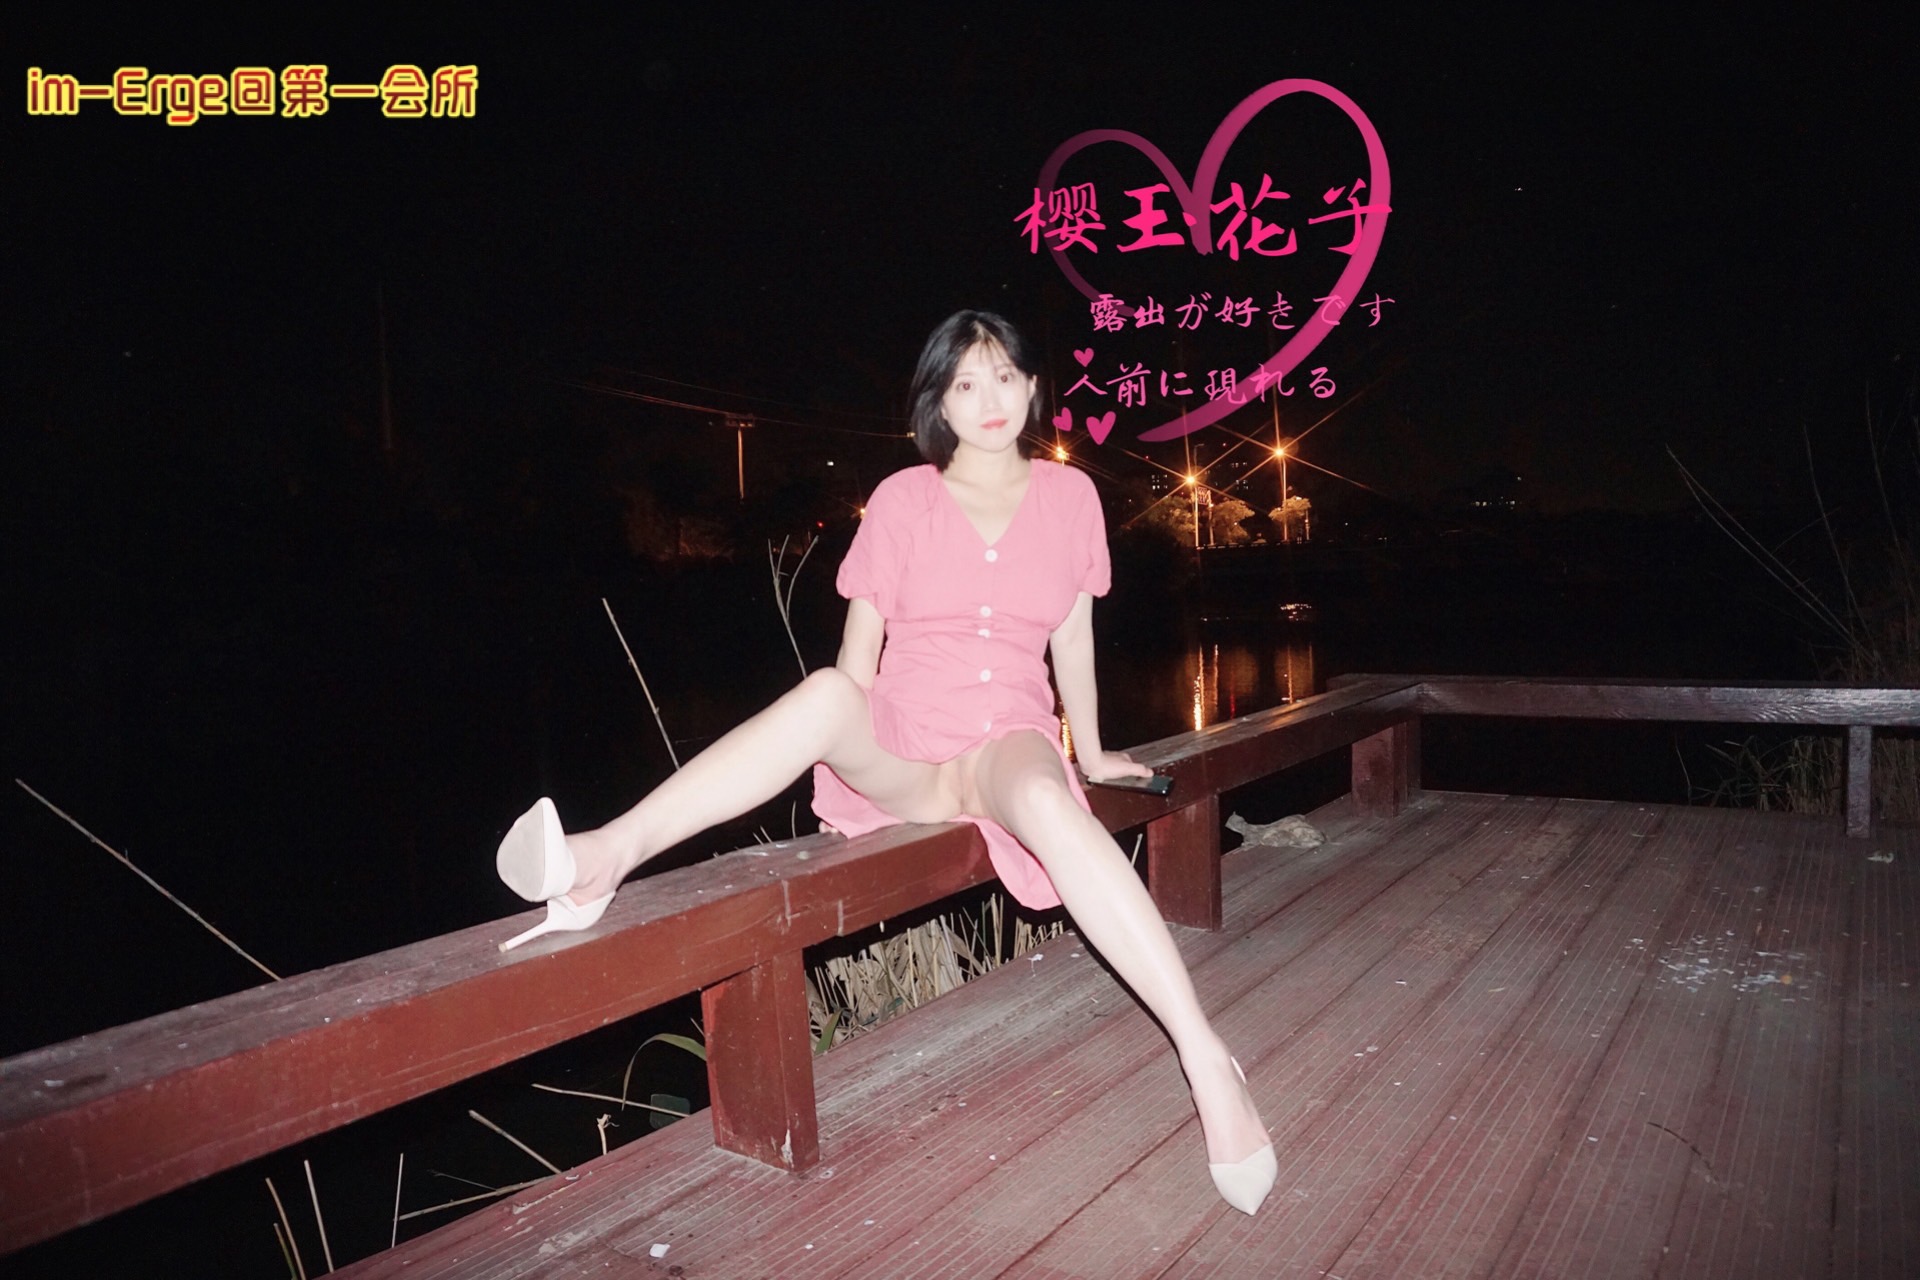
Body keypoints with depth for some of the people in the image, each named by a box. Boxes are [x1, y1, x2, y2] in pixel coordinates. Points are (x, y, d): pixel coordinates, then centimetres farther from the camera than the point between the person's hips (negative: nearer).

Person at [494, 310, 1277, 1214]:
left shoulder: (1069, 495, 9)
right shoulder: (903, 499, 4)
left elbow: (1072, 637, 17)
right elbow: (860, 646, 3)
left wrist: (1090, 752, 24)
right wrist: (851, 755, -5)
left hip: (1008, 739, 0)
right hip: (900, 747, 0)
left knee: (1045, 799, -38)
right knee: (826, 692, -36)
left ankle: (1204, 1057, -42)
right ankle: (607, 857, -48)